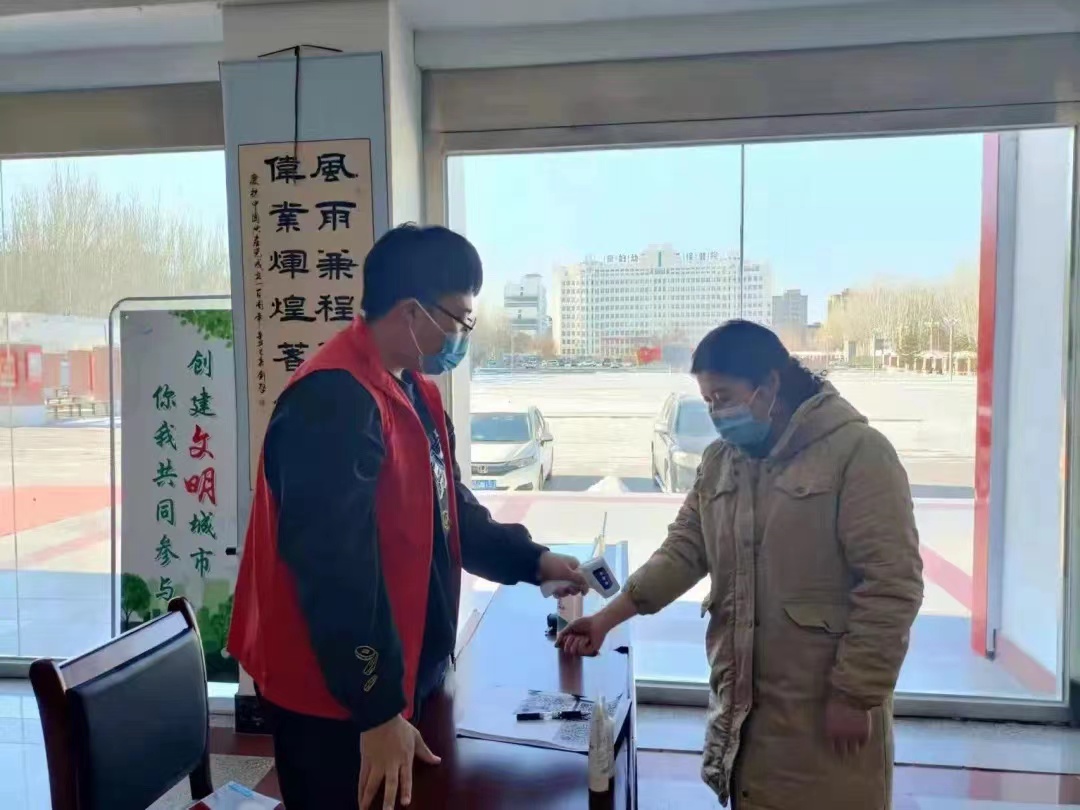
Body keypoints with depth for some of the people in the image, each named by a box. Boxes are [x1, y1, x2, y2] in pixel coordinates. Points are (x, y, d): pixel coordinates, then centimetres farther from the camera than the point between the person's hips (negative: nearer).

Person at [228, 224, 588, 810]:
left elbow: (448, 512, 16)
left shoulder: (414, 390, 8)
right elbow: (338, 568, -28)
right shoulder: (333, 401, -25)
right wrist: (378, 712, -25)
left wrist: (532, 561, 8)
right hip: (335, 701, -9)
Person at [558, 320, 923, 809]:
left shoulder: (857, 452, -14)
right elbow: (684, 550, 6)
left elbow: (891, 585, -16)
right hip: (741, 700, 6)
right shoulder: (719, 461, 7)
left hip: (825, 705, -6)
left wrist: (855, 694, -15)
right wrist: (608, 617, -3)